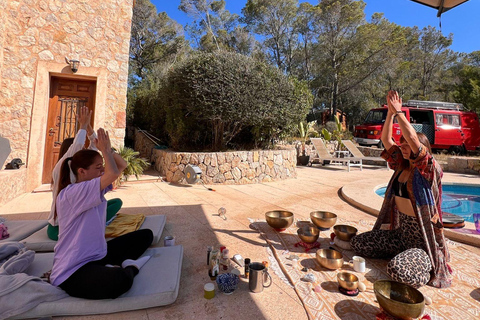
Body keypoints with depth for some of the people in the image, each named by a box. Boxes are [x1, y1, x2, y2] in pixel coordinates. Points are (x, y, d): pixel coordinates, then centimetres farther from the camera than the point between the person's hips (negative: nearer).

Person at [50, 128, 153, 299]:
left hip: (98, 254, 9)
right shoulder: (69, 194, -23)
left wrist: (107, 149, -11)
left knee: (145, 235, 11)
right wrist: (105, 149, -18)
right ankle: (129, 268, -5)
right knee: (120, 280, -39)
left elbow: (122, 165, 5)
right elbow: (113, 173, -35)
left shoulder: (96, 187, 4)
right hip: (72, 271, -9)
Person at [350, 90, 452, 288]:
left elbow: (413, 139, -31)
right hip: (400, 231, 7)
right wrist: (390, 112, -7)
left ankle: (430, 268, 9)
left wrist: (398, 112, -23)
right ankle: (404, 255, 17)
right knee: (357, 243, 4)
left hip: (422, 239, -7)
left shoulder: (428, 170, -17)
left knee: (397, 269, -27)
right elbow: (386, 140, 0)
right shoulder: (402, 165, 3)